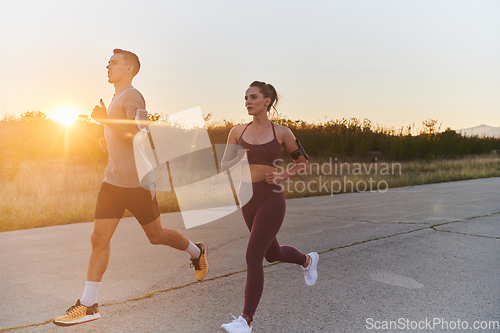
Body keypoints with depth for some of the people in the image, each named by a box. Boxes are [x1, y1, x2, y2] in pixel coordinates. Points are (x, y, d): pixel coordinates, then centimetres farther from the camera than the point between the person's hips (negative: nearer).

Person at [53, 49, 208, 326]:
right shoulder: (115, 99, 19)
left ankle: (197, 252, 33)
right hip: (112, 181, 8)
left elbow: (136, 131, -27)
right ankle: (88, 305, 7)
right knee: (99, 238, 1)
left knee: (156, 236, 6)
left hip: (137, 182, -8)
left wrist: (105, 119, -24)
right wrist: (109, 142, 14)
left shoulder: (132, 96, -11)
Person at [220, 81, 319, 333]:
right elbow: (224, 167, 2)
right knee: (273, 254, 21)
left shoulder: (282, 132, -4)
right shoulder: (237, 132, 3)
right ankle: (307, 260, 52)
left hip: (271, 199, -5)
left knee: (253, 257, -12)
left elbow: (303, 162, 6)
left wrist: (282, 176, -11)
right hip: (247, 198, 5)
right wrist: (237, 161, -20)